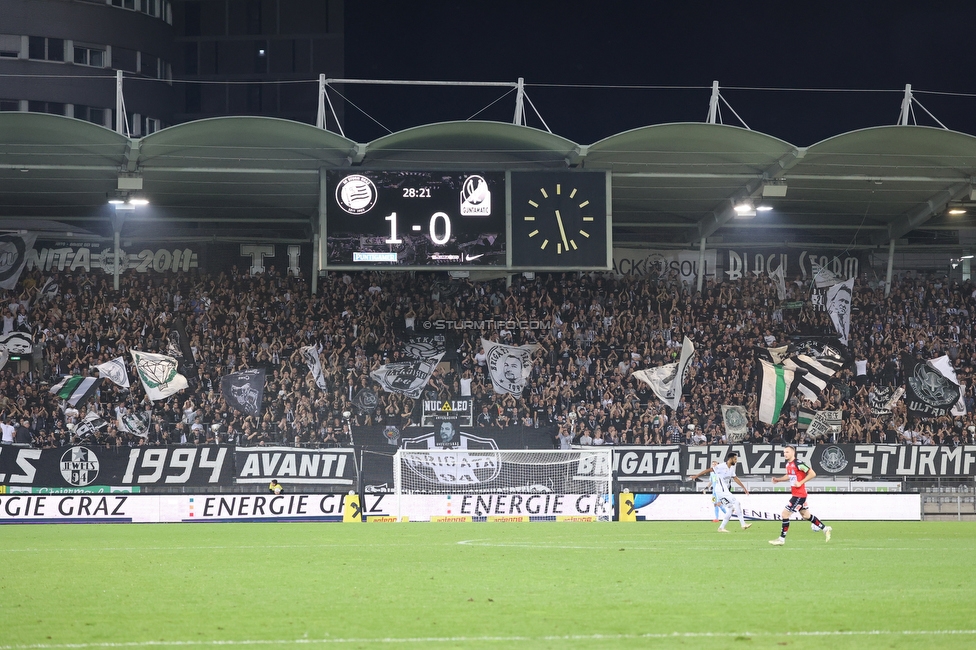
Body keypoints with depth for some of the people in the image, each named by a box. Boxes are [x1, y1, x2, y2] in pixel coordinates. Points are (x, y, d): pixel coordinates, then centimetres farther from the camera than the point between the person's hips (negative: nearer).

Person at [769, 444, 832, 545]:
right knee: (806, 515, 20)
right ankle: (825, 529, 33)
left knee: (785, 514, -8)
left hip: (799, 495, -10)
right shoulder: (788, 464, 7)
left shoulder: (798, 464, -20)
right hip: (795, 494, 10)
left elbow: (812, 474, -20)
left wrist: (801, 482, -21)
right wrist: (778, 479, 10)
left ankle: (782, 539, 0)